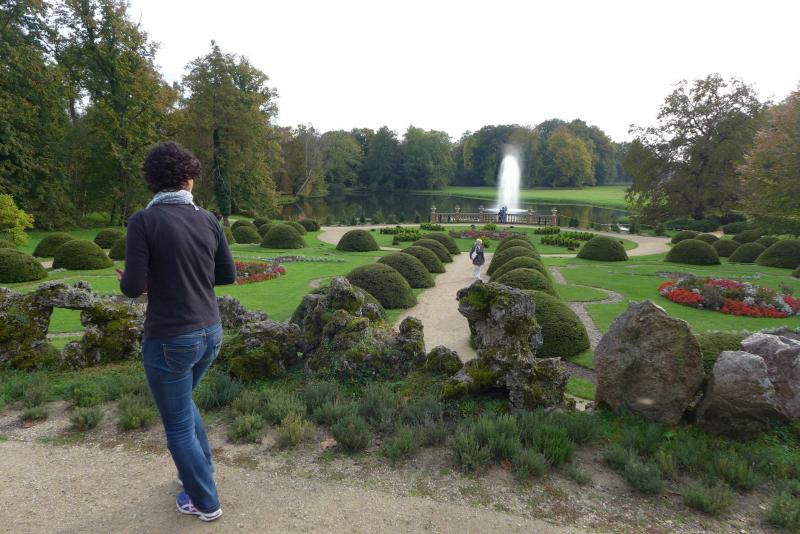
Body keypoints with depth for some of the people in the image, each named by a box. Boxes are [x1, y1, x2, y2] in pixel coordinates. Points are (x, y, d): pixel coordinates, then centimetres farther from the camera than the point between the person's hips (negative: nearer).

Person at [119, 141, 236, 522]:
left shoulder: (144, 221, -15)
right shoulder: (208, 220, 0)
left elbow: (134, 288, -15)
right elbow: (228, 275, 6)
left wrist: (126, 280, 7)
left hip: (170, 340, -6)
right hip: (210, 332, 6)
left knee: (178, 424, 15)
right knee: (180, 402, 32)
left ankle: (205, 501, 31)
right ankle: (201, 472, 44)